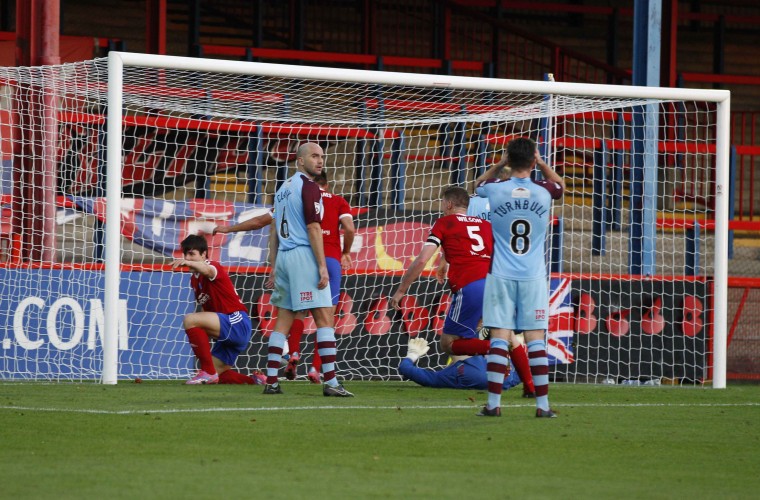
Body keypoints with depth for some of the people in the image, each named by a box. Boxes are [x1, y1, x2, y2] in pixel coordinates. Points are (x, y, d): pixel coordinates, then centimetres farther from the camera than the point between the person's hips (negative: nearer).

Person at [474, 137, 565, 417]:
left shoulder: (495, 190, -5)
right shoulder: (544, 192, -2)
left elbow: (478, 184, 21)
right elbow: (560, 184, 24)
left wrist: (500, 164, 16)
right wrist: (540, 163, 19)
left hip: (501, 276, -1)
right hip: (533, 278, 1)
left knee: (499, 339, -2)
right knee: (536, 340, 2)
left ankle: (493, 404, -4)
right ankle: (542, 404, 1)